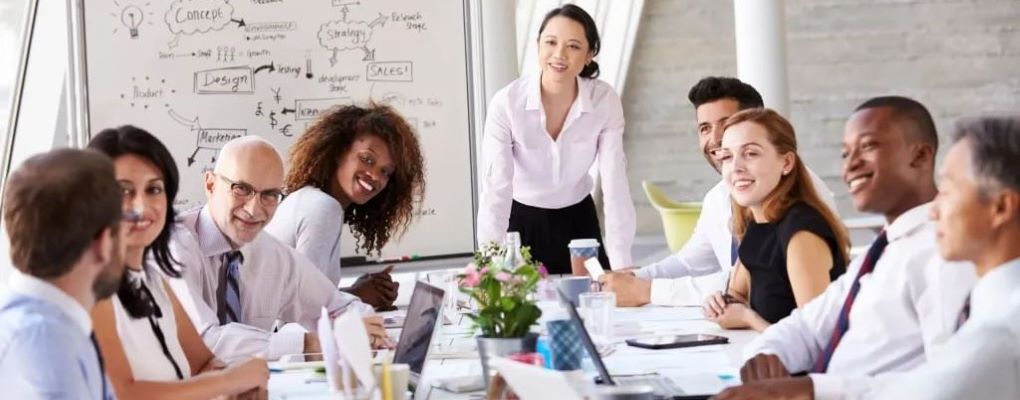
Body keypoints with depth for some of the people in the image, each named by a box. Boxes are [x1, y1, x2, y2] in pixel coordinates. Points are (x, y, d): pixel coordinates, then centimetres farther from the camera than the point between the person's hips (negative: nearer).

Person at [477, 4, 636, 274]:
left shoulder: (606, 102, -18)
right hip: (522, 221, -2)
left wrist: (622, 268, -27)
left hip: (579, 220, 2)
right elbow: (495, 189, -27)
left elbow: (615, 184, -20)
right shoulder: (506, 103, -23)